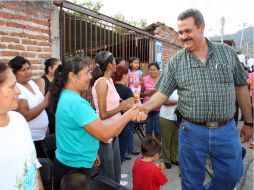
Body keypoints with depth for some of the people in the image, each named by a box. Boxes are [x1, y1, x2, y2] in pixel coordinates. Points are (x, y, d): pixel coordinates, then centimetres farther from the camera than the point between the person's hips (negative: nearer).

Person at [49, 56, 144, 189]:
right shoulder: (75, 102, -27)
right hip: (75, 168, -9)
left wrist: (90, 153, 19)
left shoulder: (65, 96, 5)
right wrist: (128, 115, -20)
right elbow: (104, 134, -29)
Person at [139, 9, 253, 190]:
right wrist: (144, 107, -23)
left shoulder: (227, 52, 1)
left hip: (227, 130, 2)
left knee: (231, 175, 18)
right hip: (192, 131, -1)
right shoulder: (175, 61, -3)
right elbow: (162, 93, -4)